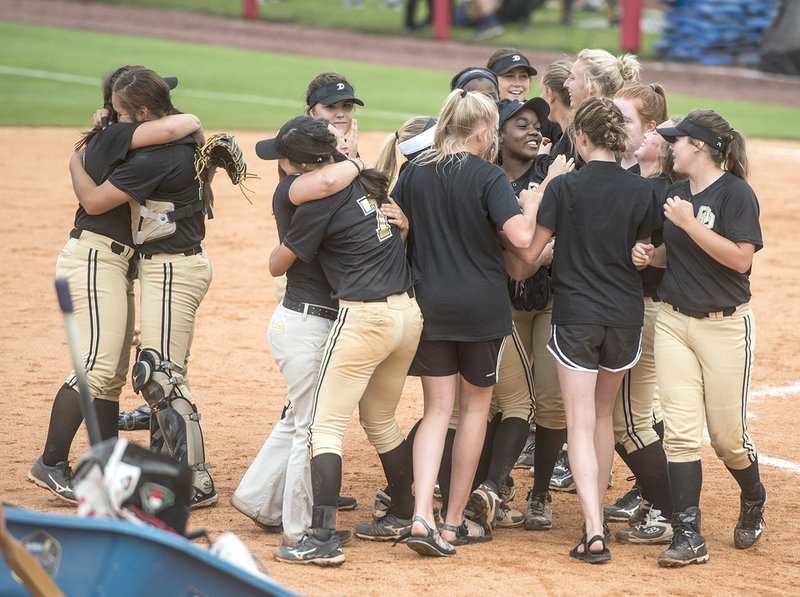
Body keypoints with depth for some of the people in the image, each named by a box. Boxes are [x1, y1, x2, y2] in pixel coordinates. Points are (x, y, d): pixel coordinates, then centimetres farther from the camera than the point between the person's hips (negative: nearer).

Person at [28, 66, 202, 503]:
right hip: (94, 258, -10)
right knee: (97, 366, -15)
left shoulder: (119, 143, 16)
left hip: (115, 265, 10)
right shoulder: (113, 136, -12)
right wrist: (194, 123, -6)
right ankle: (51, 465, -12)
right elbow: (171, 127, -28)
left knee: (113, 374, 12)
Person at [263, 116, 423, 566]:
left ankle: (323, 538, -14)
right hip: (409, 313, 8)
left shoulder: (319, 202, -12)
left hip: (364, 317, -8)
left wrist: (281, 247, 20)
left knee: (327, 424, -5)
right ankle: (403, 517, 33)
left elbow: (277, 265, 1)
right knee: (382, 421, 24)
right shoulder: (370, 181, 10)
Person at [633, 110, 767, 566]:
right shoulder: (675, 193, 10)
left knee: (728, 435, 2)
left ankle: (753, 501, 33)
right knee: (680, 430, -4)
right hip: (674, 322, 6)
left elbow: (741, 258, -20)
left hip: (726, 326, -6)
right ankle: (689, 538, -4)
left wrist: (690, 223, -23)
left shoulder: (735, 192, -12)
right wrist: (650, 254, 1)